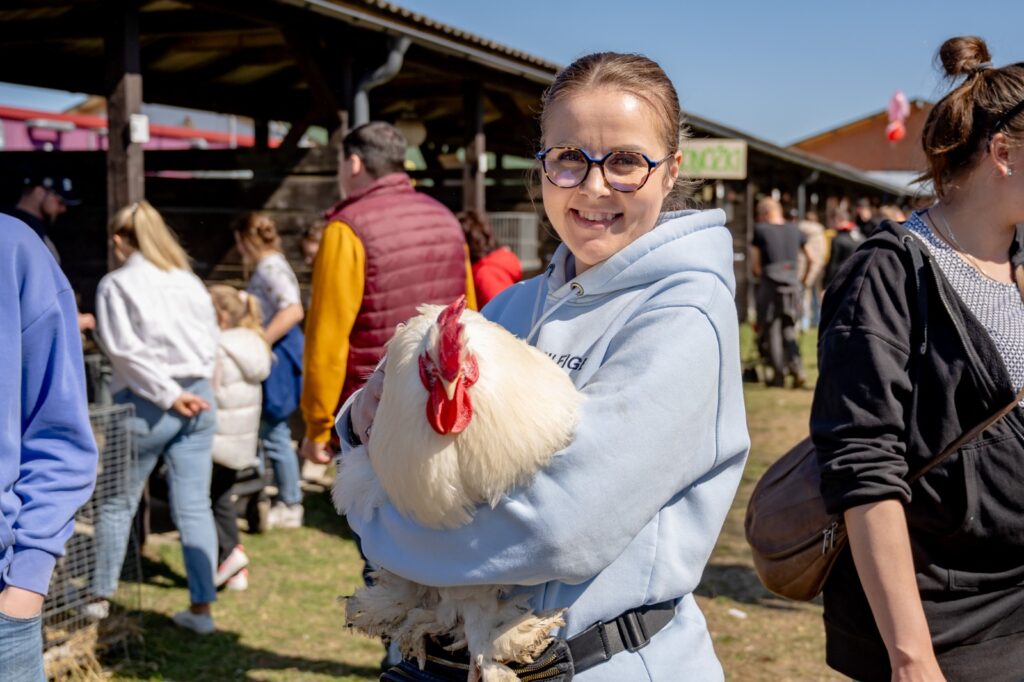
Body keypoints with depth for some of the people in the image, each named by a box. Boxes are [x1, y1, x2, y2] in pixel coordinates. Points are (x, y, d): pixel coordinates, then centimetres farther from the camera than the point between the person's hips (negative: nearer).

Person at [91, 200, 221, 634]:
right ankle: (201, 608, 6)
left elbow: (126, 350, -12)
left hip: (143, 403, -4)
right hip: (198, 399, 4)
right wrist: (189, 389, 9)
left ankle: (100, 597, 24)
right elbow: (211, 340, 10)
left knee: (117, 504, 12)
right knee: (195, 507, 6)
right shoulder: (190, 281, 10)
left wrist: (168, 394, -11)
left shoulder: (116, 284, -4)